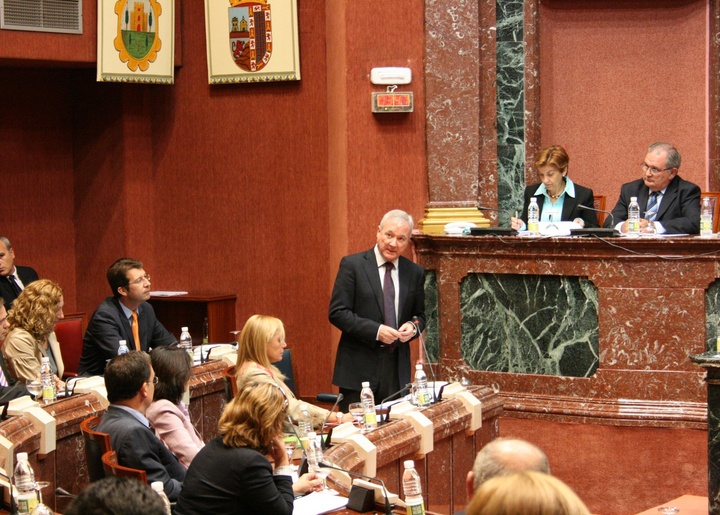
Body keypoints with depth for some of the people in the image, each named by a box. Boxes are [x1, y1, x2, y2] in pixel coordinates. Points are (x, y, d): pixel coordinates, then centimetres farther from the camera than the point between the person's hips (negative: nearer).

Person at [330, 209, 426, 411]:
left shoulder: (415, 272, 9)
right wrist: (376, 330, -18)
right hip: (359, 367, -3)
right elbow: (337, 312, -8)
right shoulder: (352, 265, -3)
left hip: (397, 370, 4)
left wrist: (413, 326, -6)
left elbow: (419, 315, 18)